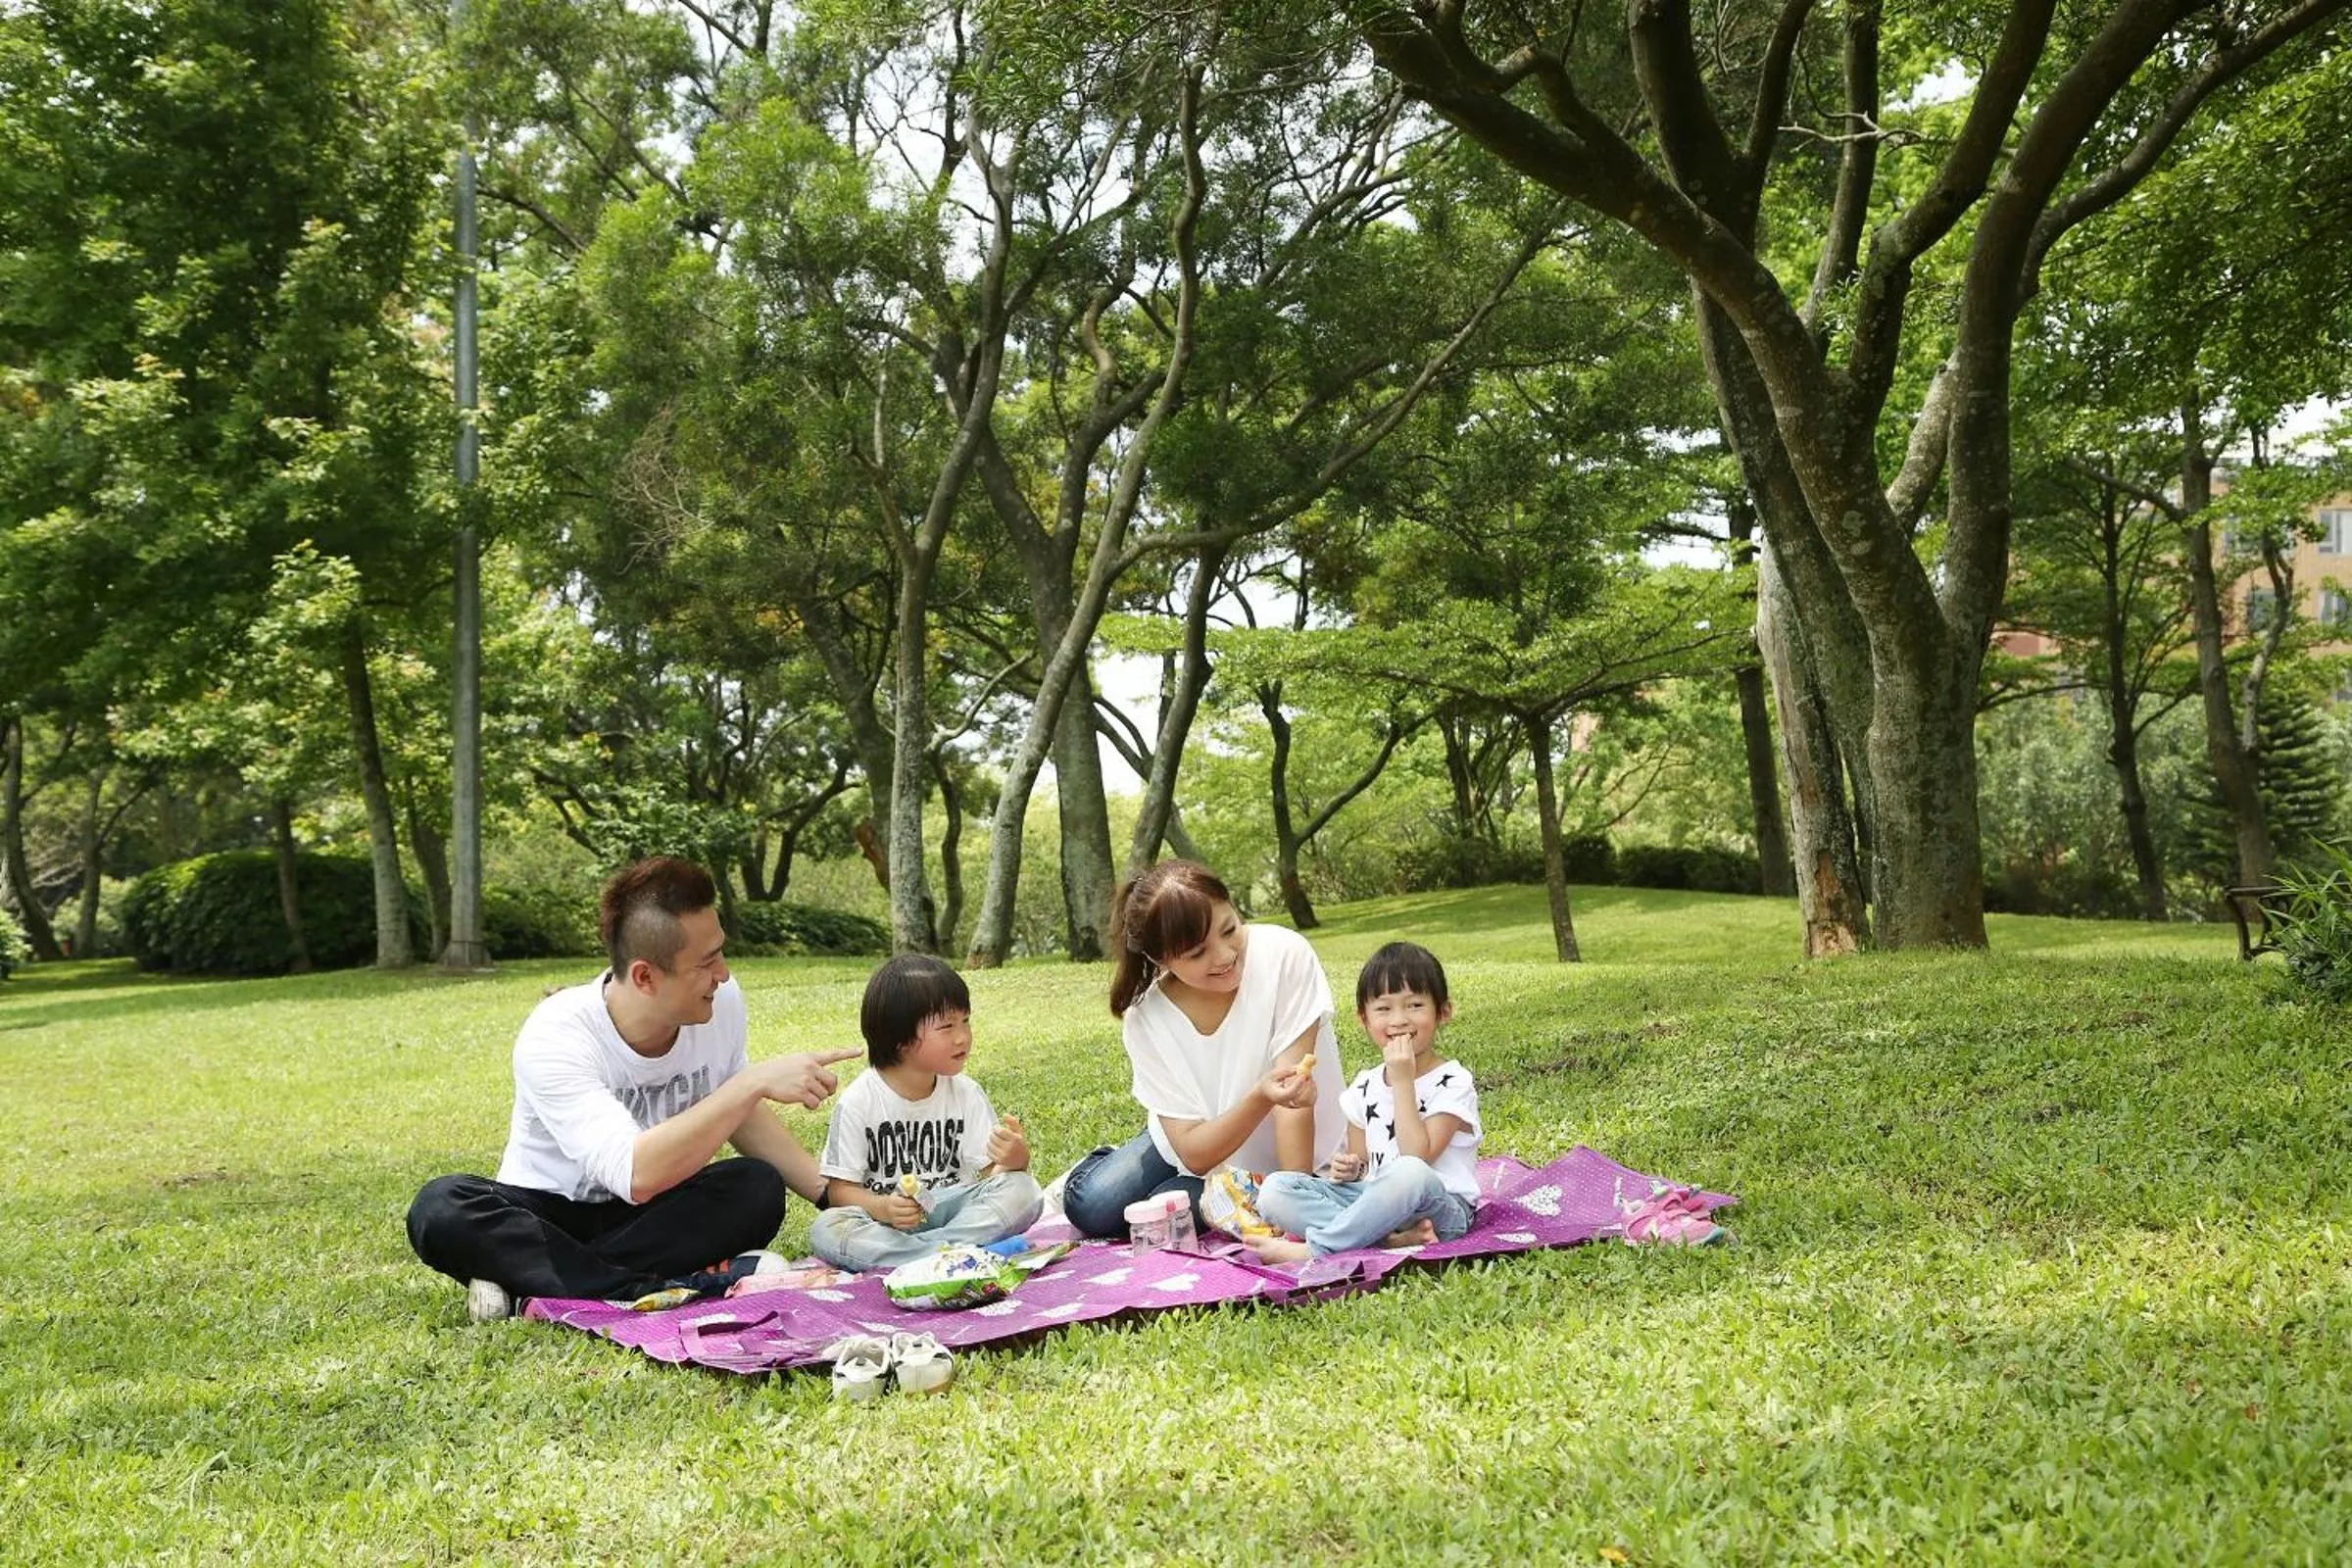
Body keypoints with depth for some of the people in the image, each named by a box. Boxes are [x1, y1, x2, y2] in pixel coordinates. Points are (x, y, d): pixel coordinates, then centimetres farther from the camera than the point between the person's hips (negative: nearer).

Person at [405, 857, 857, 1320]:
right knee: (440, 1209, -33)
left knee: (759, 1190, -26)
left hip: (655, 1211, 4)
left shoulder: (721, 1003, -13)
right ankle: (663, 1290, -34)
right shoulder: (555, 1038, -28)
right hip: (546, 1216, -4)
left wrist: (829, 1193, -2)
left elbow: (738, 1115, 8)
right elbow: (637, 1175, -40)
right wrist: (753, 1083, -41)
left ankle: (536, 1282, -24)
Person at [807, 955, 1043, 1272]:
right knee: (826, 1230, -31)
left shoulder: (966, 1094, 3)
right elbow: (840, 1189, -4)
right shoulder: (859, 1101, -6)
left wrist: (1015, 1159, -24)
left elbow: (989, 1172, 0)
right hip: (889, 1220, -2)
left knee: (1023, 1191, -21)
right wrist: (880, 1207, -25)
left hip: (952, 1209, 2)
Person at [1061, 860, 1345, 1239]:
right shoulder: (1145, 1021, -20)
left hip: (1278, 1156, -2)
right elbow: (1194, 1153, -23)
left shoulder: (1284, 956, -28)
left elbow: (1294, 1096, -27)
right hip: (1196, 1146, 2)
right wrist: (1261, 1097, -40)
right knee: (1090, 1207, -16)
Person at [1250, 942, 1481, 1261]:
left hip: (1440, 1210, -5)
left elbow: (1418, 1156, -16)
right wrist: (1349, 1168, -5)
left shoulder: (1453, 1082, -4)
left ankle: (1314, 1249, -30)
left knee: (1411, 1173, -41)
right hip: (1374, 1202, 6)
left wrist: (1403, 1082, -15)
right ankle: (1394, 1239, -29)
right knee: (1275, 1189, -15)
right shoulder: (1364, 1088, 13)